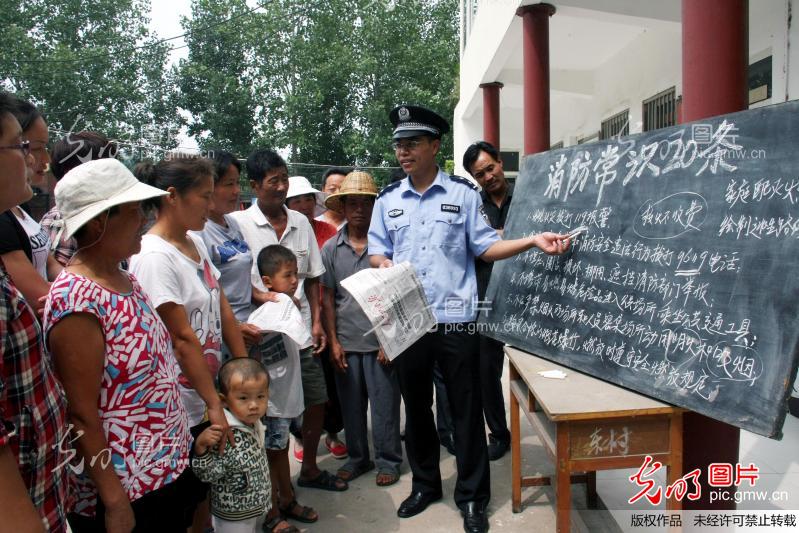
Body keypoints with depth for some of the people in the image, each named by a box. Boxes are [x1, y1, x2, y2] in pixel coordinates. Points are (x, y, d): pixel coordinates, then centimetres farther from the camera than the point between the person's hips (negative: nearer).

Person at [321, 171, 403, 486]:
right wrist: (334, 342, 2)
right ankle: (358, 458, 32)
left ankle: (388, 460, 25)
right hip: (346, 342, 3)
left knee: (385, 404, 7)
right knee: (351, 405, 14)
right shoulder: (331, 249, 4)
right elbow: (327, 298, 6)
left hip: (380, 341, -3)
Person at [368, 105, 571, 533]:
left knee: (465, 409, 5)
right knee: (415, 406, 15)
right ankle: (425, 485, 34)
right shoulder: (387, 200, 9)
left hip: (455, 320, -3)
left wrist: (533, 241, -10)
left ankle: (472, 497, 22)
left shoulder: (463, 193, 1)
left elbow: (486, 247, 2)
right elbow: (376, 251, 9)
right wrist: (381, 263, -14)